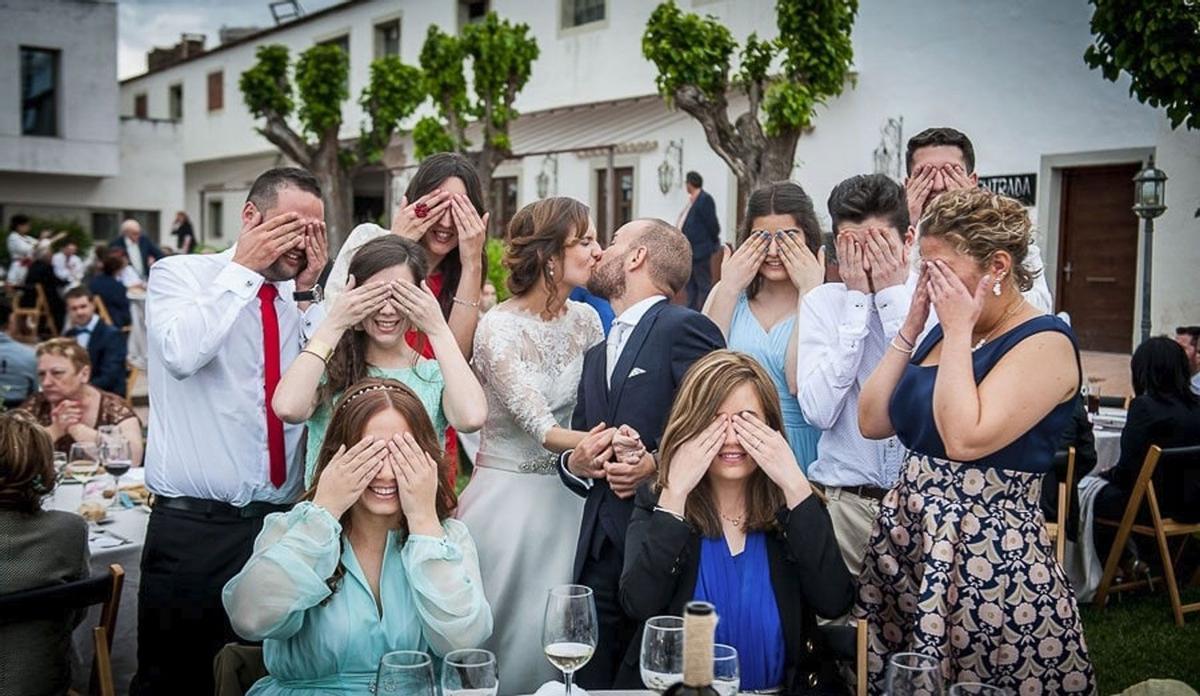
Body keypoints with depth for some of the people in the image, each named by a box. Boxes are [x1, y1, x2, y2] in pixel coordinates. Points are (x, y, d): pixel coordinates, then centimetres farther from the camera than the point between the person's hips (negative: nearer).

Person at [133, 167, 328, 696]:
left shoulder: (302, 302, 10)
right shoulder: (180, 275, -1)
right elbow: (182, 353, -22)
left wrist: (308, 293, -4)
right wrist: (245, 269, -14)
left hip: (282, 525, 4)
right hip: (191, 527, -4)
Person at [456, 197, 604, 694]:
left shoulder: (586, 321, 2)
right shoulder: (498, 328, -16)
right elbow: (539, 427, -23)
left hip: (568, 494, 5)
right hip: (508, 496, -5)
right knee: (506, 630, 4)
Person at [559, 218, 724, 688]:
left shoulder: (686, 328, -5)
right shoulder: (597, 354, 22)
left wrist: (657, 465, -21)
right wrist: (574, 463, 4)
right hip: (600, 554, 7)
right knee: (593, 683, 7)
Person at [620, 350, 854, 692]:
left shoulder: (794, 504, 2)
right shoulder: (656, 502, 0)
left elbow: (834, 602, -12)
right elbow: (640, 604, -14)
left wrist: (795, 485, -14)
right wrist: (675, 492, -15)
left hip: (783, 687, 1)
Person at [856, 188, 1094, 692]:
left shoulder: (1045, 342, -11)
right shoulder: (947, 331, 12)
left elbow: (965, 438, -25)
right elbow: (872, 422, 7)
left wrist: (959, 333, -16)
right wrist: (912, 325, 3)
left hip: (991, 555, -7)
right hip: (906, 542, 7)